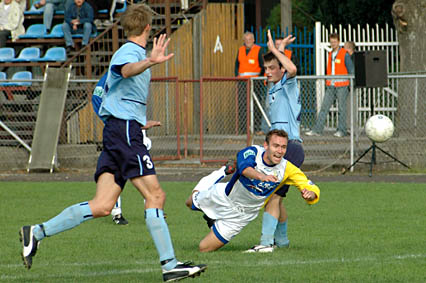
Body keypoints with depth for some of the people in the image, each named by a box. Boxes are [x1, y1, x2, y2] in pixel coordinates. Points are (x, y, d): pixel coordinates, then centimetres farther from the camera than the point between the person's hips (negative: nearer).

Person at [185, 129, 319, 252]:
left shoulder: (287, 169, -24)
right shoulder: (253, 152, -29)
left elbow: (313, 190, -21)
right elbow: (244, 167, -51)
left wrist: (310, 194, -45)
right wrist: (261, 176, -72)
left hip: (242, 215, 0)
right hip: (225, 195, 0)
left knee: (204, 249, 7)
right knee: (190, 203, 28)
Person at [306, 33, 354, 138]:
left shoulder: (345, 54, -4)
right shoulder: (330, 54, 14)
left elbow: (351, 70, -4)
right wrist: (327, 84, 16)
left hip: (342, 85, -6)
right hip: (330, 86, 6)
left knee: (341, 108, -1)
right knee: (324, 107, 1)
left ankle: (341, 130, 6)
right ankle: (317, 130, -1)